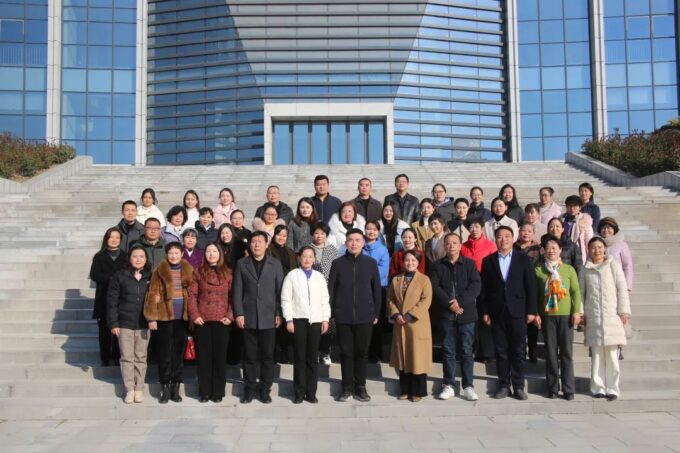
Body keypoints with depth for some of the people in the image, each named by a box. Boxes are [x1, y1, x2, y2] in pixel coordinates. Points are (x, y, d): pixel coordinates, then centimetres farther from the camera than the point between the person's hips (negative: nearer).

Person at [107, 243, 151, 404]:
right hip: (125, 324, -1)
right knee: (127, 358, 3)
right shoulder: (119, 276, -2)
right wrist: (113, 323, -6)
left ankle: (139, 389, 16)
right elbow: (112, 301, -1)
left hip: (144, 325, 1)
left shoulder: (151, 277, 3)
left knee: (141, 358, 7)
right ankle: (129, 390, 12)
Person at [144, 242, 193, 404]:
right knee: (164, 353, 4)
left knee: (179, 352, 7)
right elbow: (153, 295, -3)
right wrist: (151, 317, -8)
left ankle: (175, 387, 16)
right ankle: (165, 387, 12)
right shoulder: (159, 271, 0)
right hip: (164, 317, -2)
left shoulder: (189, 271, 6)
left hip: (182, 318, 2)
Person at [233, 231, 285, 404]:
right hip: (248, 317, 0)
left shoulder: (275, 264, 7)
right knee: (249, 355, 5)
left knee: (267, 355, 4)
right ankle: (250, 388, 16)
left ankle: (265, 389, 15)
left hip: (269, 317, 0)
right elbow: (237, 291, 4)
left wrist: (279, 314, -3)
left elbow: (280, 290, 4)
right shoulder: (241, 264, 8)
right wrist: (239, 313, -4)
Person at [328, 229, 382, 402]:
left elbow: (376, 289, 6)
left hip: (365, 316, 0)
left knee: (362, 352, 7)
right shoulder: (338, 263, 2)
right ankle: (347, 387, 16)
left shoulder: (371, 263, 3)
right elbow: (331, 290, 4)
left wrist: (376, 313, 4)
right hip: (343, 316, 0)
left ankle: (360, 387, 18)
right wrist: (331, 313, 0)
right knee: (346, 352, 6)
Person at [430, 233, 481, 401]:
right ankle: (448, 385, 13)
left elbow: (476, 285, -5)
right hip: (446, 314, 1)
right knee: (448, 351, 5)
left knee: (466, 351, 2)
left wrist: (460, 301, -16)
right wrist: (449, 303, -15)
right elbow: (434, 287, -3)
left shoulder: (470, 264, 6)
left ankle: (468, 386, 8)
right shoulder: (438, 266, 8)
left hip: (466, 313, -1)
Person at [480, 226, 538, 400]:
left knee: (518, 350, 2)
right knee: (501, 351, 5)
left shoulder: (523, 260, 5)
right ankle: (503, 385, 13)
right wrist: (484, 312, -1)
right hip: (497, 313, 1)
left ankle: (518, 386, 11)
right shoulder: (488, 261, 7)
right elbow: (484, 288, 5)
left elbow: (531, 286, 2)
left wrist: (531, 311, -4)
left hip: (518, 312, -1)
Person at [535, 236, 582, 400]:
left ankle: (568, 389, 7)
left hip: (566, 315, 0)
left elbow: (576, 291, 4)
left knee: (566, 353, 1)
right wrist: (535, 313, 0)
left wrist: (577, 311, -4)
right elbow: (535, 293, 6)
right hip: (547, 316, 0)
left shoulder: (569, 269, 5)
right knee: (551, 352, 4)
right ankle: (552, 388, 12)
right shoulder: (538, 270, 4)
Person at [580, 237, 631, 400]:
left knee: (611, 353, -3)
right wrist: (580, 312, 4)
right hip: (593, 317, 2)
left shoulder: (613, 265, 3)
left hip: (612, 315, -1)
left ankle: (612, 388, 3)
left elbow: (622, 289, 1)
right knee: (596, 353, 3)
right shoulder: (585, 269, 8)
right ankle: (598, 387, 9)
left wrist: (624, 311, -3)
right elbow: (581, 292, 10)